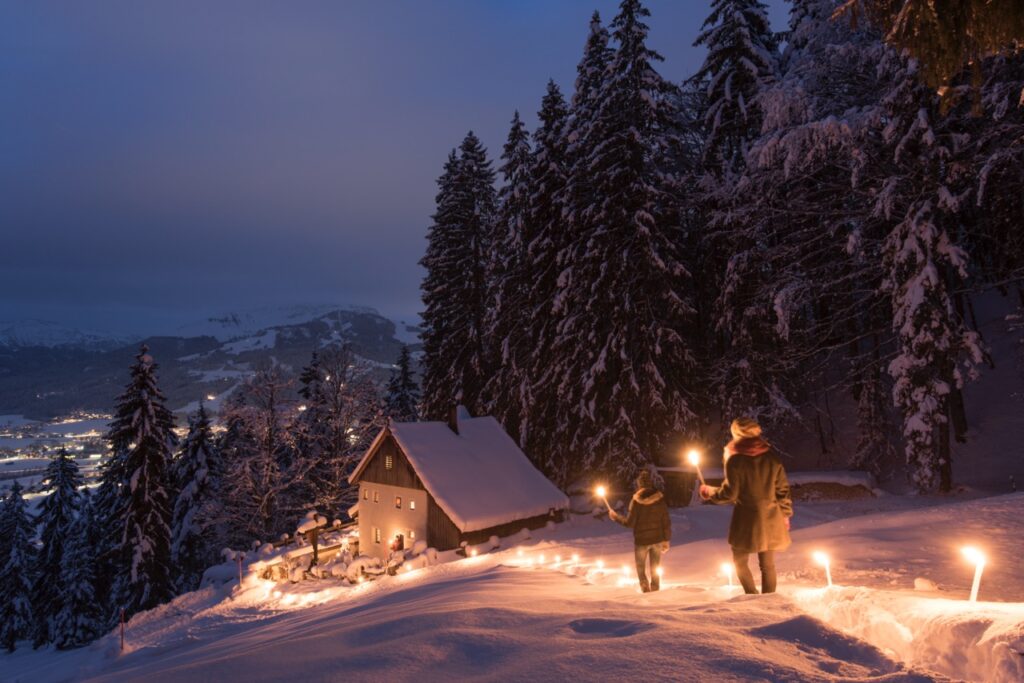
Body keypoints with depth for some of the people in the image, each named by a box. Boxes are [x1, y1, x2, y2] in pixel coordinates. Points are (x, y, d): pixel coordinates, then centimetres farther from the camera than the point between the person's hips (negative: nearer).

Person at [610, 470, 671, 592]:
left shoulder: (636, 501, -14)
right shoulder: (660, 499, -6)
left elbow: (629, 522, -12)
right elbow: (666, 522, -4)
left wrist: (616, 517, 3)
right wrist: (666, 540, 6)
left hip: (641, 540, -2)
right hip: (657, 540, 2)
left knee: (641, 570, 15)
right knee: (655, 570, 17)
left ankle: (646, 592, 2)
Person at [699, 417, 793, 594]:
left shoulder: (735, 460, -11)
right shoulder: (771, 457, 1)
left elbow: (729, 493, -10)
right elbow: (783, 489, 5)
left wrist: (710, 492, 8)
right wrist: (785, 514, 17)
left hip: (746, 520, -4)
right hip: (770, 519, 4)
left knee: (740, 562, 12)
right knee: (767, 564, 13)